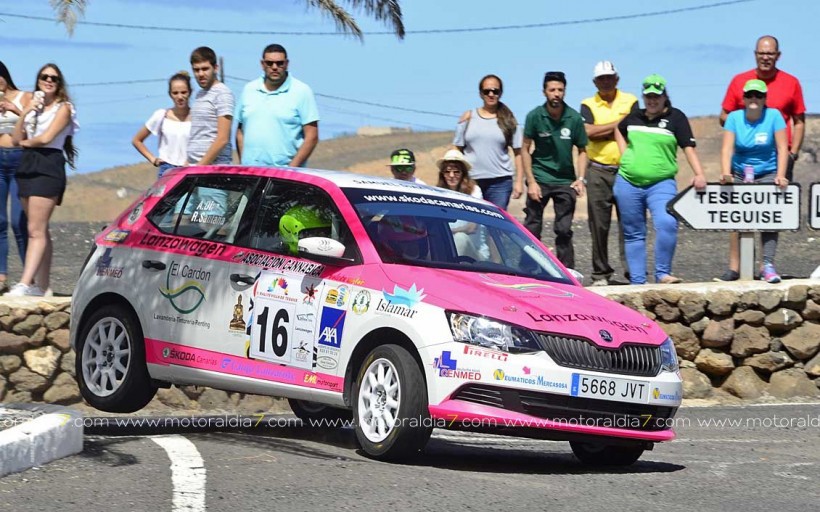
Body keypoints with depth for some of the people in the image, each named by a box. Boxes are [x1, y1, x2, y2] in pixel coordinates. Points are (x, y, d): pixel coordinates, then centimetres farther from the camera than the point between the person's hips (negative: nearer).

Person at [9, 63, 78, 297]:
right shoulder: (33, 105, 18)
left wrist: (26, 142, 5)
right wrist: (24, 113, -3)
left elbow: (46, 137, -12)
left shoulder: (63, 108, 0)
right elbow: (17, 138, 10)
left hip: (48, 166, -7)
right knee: (40, 230, 8)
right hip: (27, 166, 7)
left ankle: (25, 284, -24)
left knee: (36, 230, -15)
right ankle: (41, 285, 10)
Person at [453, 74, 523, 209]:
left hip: (500, 182, -1)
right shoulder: (468, 118, 8)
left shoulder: (508, 120, 6)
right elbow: (457, 150, 10)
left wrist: (519, 181, -2)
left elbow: (518, 152, 6)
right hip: (471, 181, 1)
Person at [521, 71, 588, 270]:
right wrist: (531, 181, -8)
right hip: (540, 178, -1)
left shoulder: (574, 118, -2)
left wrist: (580, 179, -7)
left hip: (565, 180, 1)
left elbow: (582, 150, 6)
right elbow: (525, 149, -1)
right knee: (532, 228, -2)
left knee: (564, 230, 2)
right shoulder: (535, 116, -5)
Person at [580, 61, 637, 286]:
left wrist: (602, 132, -8)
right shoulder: (588, 105, 10)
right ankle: (601, 273, 8)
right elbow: (589, 132, -8)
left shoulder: (630, 101, 9)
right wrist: (618, 124, -6)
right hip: (598, 171, 1)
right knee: (599, 225, 2)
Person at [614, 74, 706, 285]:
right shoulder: (634, 117, 10)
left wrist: (699, 174, -20)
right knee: (633, 234, 6)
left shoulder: (675, 118, 0)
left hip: (661, 184, -4)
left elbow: (688, 148, -7)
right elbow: (619, 131, 31)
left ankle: (663, 274, -16)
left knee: (667, 224, -25)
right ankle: (637, 281, 12)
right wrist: (624, 155, 15)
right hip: (628, 183, 4)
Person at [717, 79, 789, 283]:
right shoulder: (734, 118, -2)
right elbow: (727, 148, -10)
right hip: (740, 176, 2)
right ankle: (734, 268, -6)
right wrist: (725, 173, -28)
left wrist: (780, 176, -21)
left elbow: (782, 148, -9)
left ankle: (768, 265, -23)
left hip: (768, 175, -2)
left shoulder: (773, 116, -5)